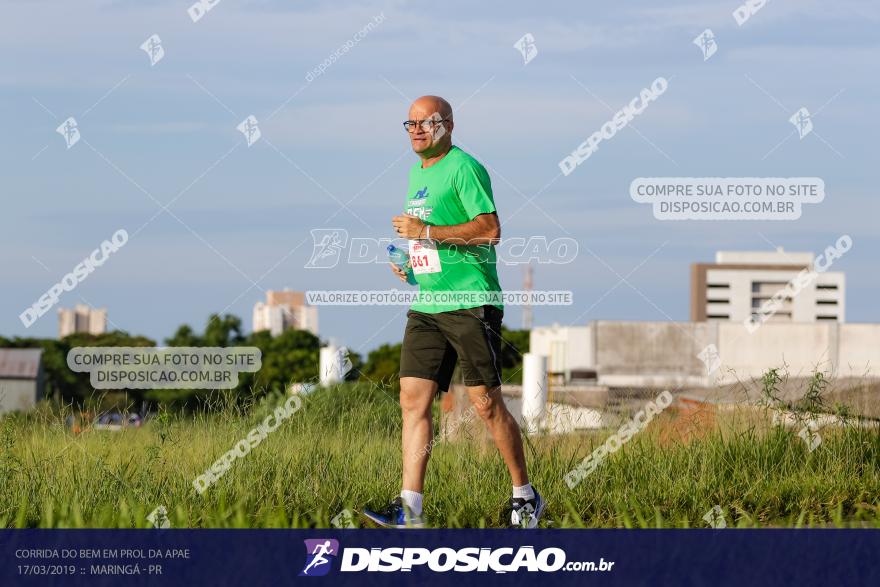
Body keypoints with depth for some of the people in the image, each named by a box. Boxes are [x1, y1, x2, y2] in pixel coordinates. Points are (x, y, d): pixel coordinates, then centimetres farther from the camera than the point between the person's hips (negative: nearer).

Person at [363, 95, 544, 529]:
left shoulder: (463, 168, -8)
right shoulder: (415, 174, 18)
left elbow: (490, 229, -18)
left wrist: (426, 232, -18)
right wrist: (406, 258, 11)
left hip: (471, 303, -8)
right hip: (425, 307, 8)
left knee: (486, 404, -3)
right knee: (413, 401, -2)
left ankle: (525, 496, 11)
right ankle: (409, 508, -5)